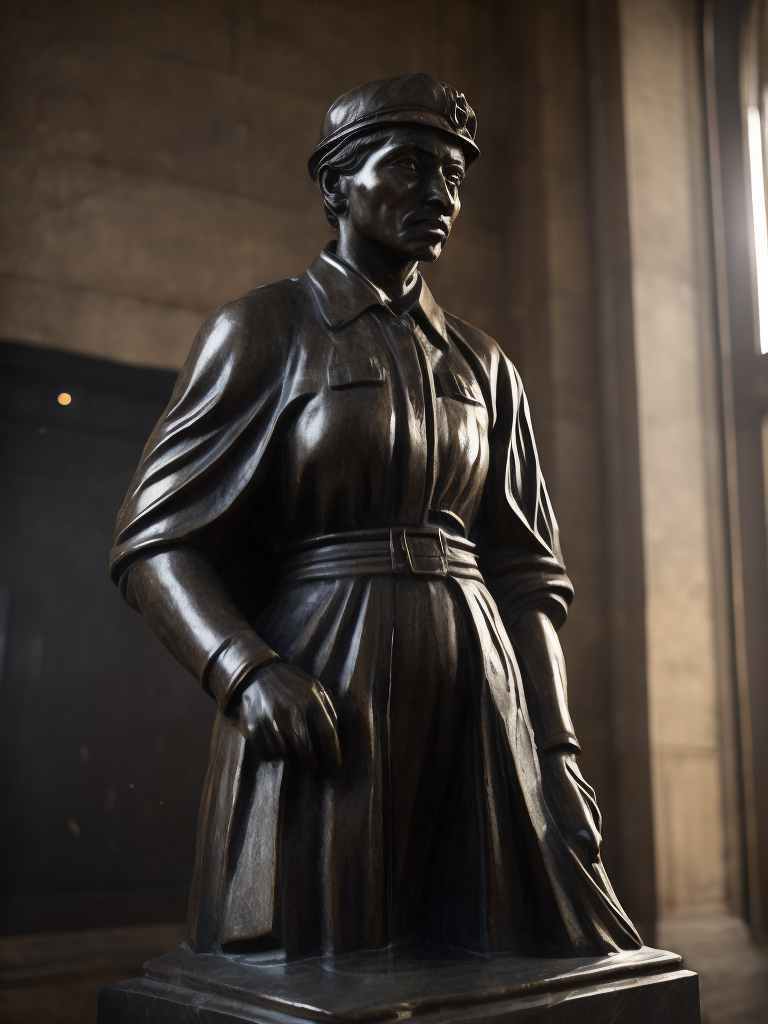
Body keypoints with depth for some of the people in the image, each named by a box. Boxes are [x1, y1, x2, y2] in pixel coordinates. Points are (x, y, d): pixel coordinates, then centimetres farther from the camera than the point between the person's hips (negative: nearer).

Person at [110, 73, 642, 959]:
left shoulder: (481, 363, 15)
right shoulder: (263, 330, 2)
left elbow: (525, 570, 13)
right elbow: (156, 540, -5)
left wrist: (555, 747, 2)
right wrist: (249, 673, -23)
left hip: (477, 708, 5)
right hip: (321, 706, -4)